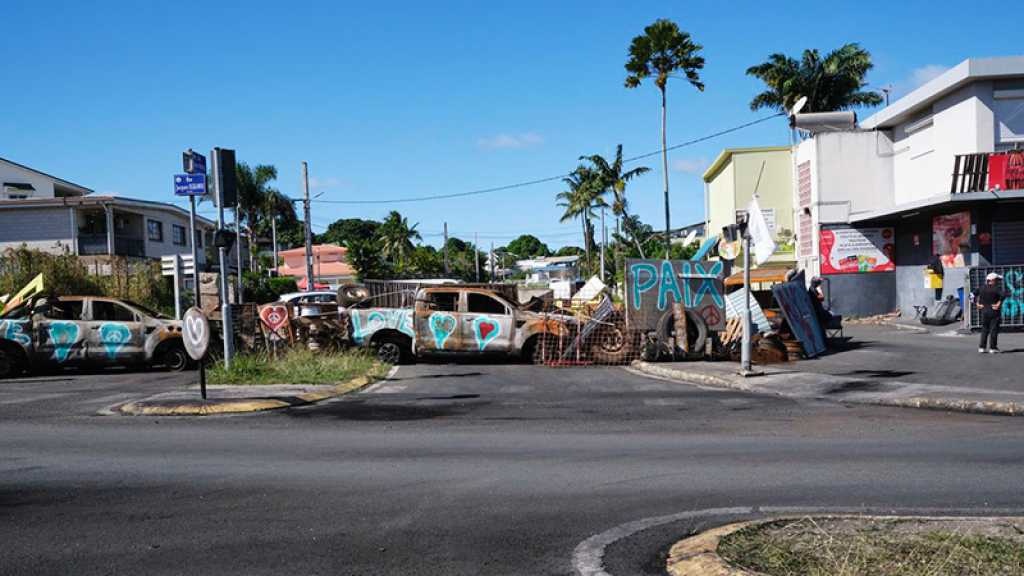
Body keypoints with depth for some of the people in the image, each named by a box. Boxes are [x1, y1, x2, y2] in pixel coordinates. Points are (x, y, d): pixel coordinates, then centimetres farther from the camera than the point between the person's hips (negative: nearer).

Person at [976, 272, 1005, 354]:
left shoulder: (982, 288, 6)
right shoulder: (997, 288, -10)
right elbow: (1002, 295, -27)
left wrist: (977, 304, 6)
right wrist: (998, 304, -18)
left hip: (984, 311, 5)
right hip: (994, 312, -5)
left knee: (984, 329, 12)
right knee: (994, 329, 2)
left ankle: (982, 347, 8)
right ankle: (992, 348, 2)